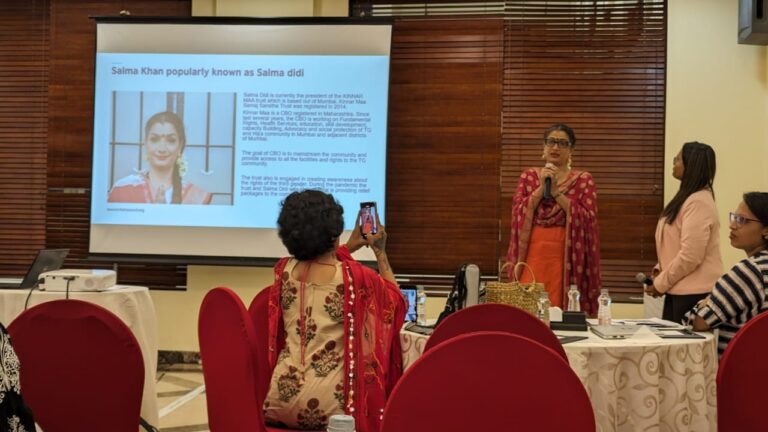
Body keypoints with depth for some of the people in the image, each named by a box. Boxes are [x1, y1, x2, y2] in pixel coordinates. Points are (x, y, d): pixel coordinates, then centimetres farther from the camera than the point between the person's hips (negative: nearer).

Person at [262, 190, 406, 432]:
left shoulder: (284, 270, 2)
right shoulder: (354, 276, -12)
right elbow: (396, 300, 10)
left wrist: (352, 246, 31)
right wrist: (381, 252, 16)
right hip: (329, 405, -4)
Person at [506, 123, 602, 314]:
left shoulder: (583, 179, 5)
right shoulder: (529, 175, 11)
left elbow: (588, 219, -8)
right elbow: (518, 213, 0)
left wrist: (557, 192, -11)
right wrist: (541, 188, -10)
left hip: (566, 255, -1)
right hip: (533, 253, 1)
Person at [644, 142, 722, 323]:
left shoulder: (698, 202, -18)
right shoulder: (687, 198, 14)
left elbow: (690, 256, -22)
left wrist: (660, 284, -12)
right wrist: (659, 270, 6)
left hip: (694, 293, -10)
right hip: (680, 290, 10)